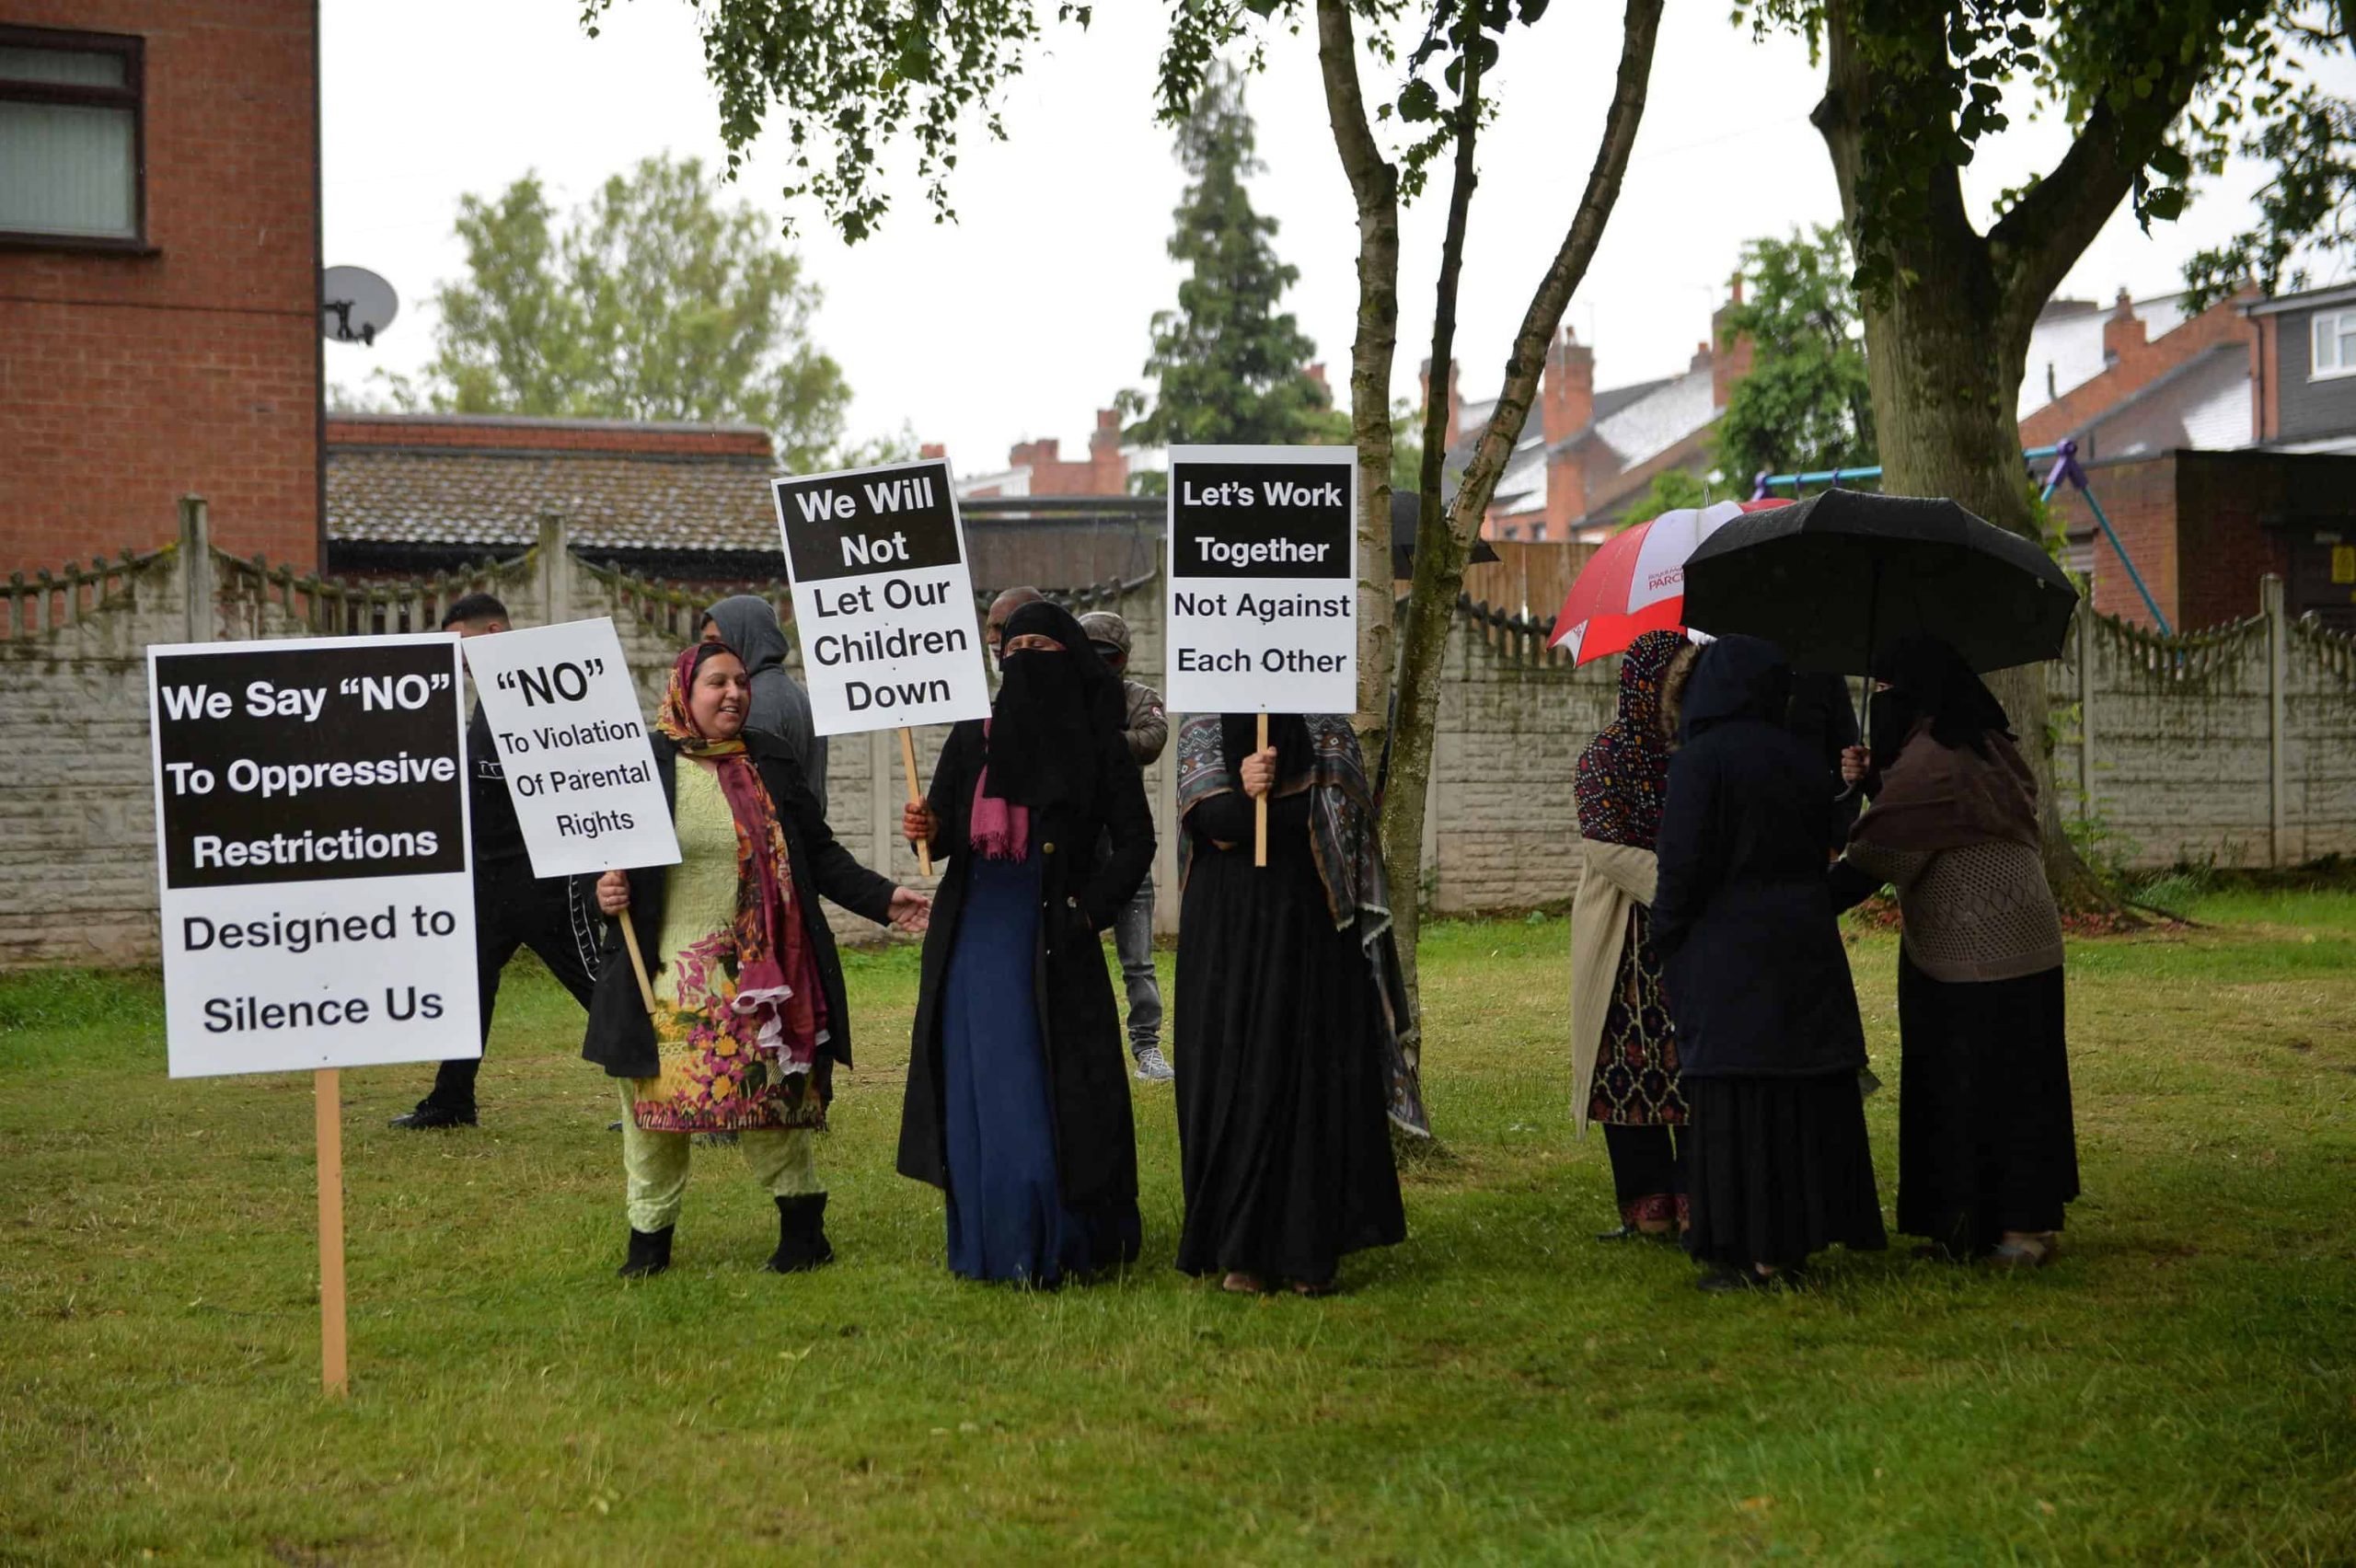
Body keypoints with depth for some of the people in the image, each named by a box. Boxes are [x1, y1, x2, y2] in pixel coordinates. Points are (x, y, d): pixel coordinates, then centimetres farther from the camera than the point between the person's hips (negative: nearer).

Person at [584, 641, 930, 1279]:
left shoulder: (771, 761, 9)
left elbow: (818, 854, 11)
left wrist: (882, 899, 1)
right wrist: (604, 891, -17)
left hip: (759, 974, 1)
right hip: (668, 976, -1)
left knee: (770, 1099, 2)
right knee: (656, 1099, 2)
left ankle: (802, 1225, 15)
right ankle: (650, 1236, 17)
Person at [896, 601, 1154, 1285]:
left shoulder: (1098, 748, 2)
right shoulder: (970, 740, 9)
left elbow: (1136, 839, 3)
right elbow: (945, 836, 10)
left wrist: (1091, 910, -7)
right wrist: (926, 831, -12)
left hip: (1054, 946, -2)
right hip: (979, 942, 3)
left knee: (1049, 1093, -2)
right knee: (980, 1090, 4)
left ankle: (1059, 1244, 6)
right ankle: (986, 1244, 11)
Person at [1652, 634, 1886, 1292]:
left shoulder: (1699, 761, -12)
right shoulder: (1801, 760, 8)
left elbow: (1684, 862, -15)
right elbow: (1817, 849, 13)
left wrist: (1667, 932, -3)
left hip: (1730, 952, -6)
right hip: (1805, 945, 6)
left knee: (1737, 1110, -2)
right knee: (1807, 1096, 11)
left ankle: (1755, 1253, -2)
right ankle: (1800, 1235, 18)